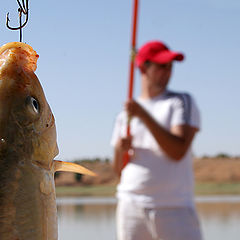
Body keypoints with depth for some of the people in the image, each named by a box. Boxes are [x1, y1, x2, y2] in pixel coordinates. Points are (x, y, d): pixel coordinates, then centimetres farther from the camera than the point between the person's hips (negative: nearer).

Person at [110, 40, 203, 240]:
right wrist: (119, 150, -4)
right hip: (131, 207, 4)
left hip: (175, 208, -4)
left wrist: (144, 115, -16)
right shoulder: (125, 115, 15)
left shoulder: (182, 102, 3)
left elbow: (178, 151, -13)